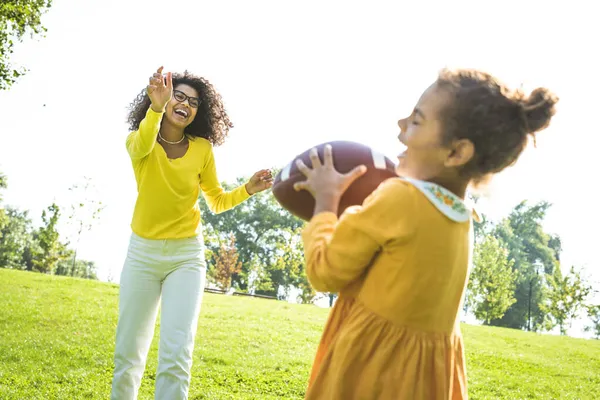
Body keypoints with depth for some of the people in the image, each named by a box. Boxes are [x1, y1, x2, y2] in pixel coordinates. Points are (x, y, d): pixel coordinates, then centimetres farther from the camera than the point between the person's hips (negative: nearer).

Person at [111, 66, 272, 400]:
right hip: (142, 251, 1)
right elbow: (142, 148, -31)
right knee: (128, 352, 9)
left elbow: (217, 202, 9)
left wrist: (248, 189, -11)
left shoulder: (202, 148, -2)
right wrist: (156, 107, -50)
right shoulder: (137, 140, -4)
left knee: (176, 354, -13)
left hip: (187, 255, 0)